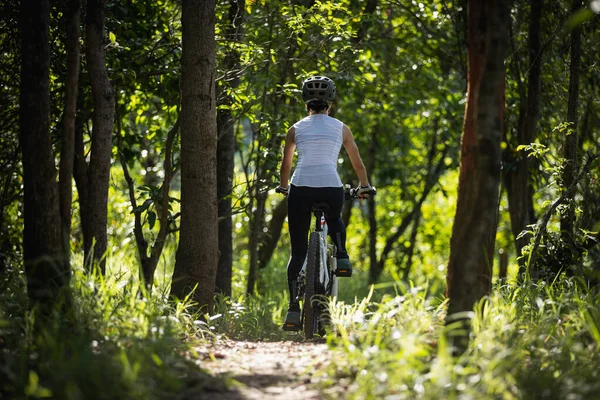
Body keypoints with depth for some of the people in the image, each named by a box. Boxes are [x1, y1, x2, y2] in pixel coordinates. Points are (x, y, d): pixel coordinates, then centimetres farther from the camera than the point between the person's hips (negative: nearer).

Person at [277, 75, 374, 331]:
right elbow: (358, 163, 21)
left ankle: (294, 308, -2)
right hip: (331, 188, 0)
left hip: (300, 189, 0)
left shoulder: (296, 129, 13)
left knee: (298, 252, 8)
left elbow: (285, 165, 22)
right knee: (334, 219, 36)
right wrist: (364, 186, 38)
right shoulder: (341, 128, 13)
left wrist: (284, 187, 41)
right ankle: (342, 257, 10)